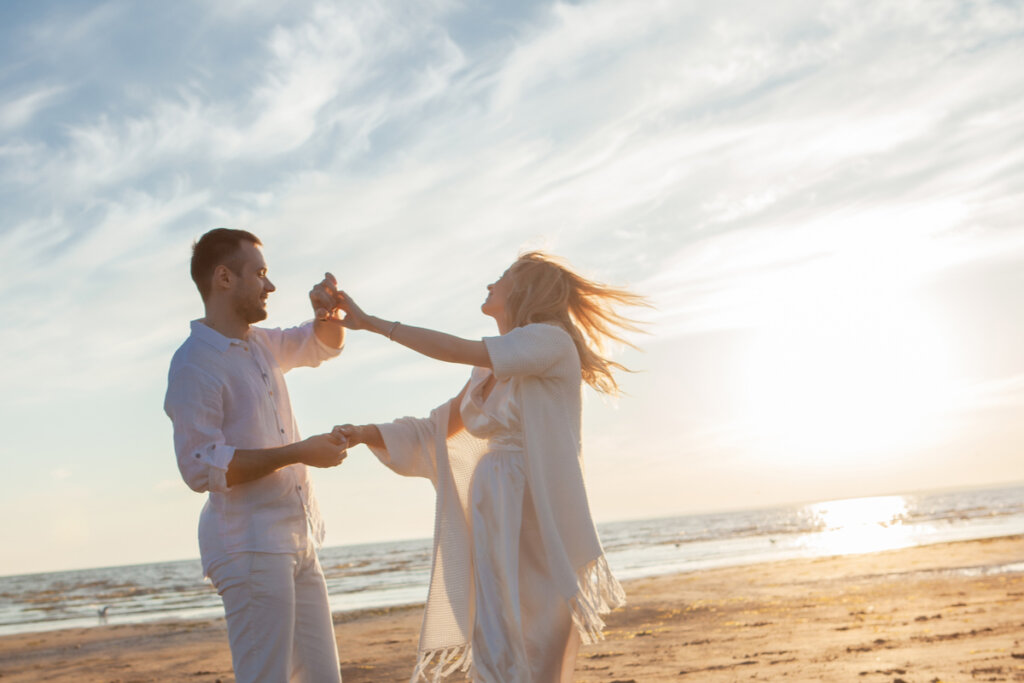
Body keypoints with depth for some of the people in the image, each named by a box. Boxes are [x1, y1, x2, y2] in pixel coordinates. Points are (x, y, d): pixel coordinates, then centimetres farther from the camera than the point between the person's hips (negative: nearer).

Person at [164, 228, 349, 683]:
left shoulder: (260, 344, 15)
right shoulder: (194, 364, -11)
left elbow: (324, 343, 31)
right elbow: (202, 468, -18)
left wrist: (328, 309, 7)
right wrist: (297, 452, -19)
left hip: (298, 543, 9)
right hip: (249, 547, -8)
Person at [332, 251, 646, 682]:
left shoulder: (550, 342, -7)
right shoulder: (489, 373, 18)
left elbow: (453, 350, -14)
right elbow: (435, 432, 19)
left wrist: (369, 322, -8)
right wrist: (365, 434, 4)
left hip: (539, 522, -7)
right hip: (494, 521, 7)